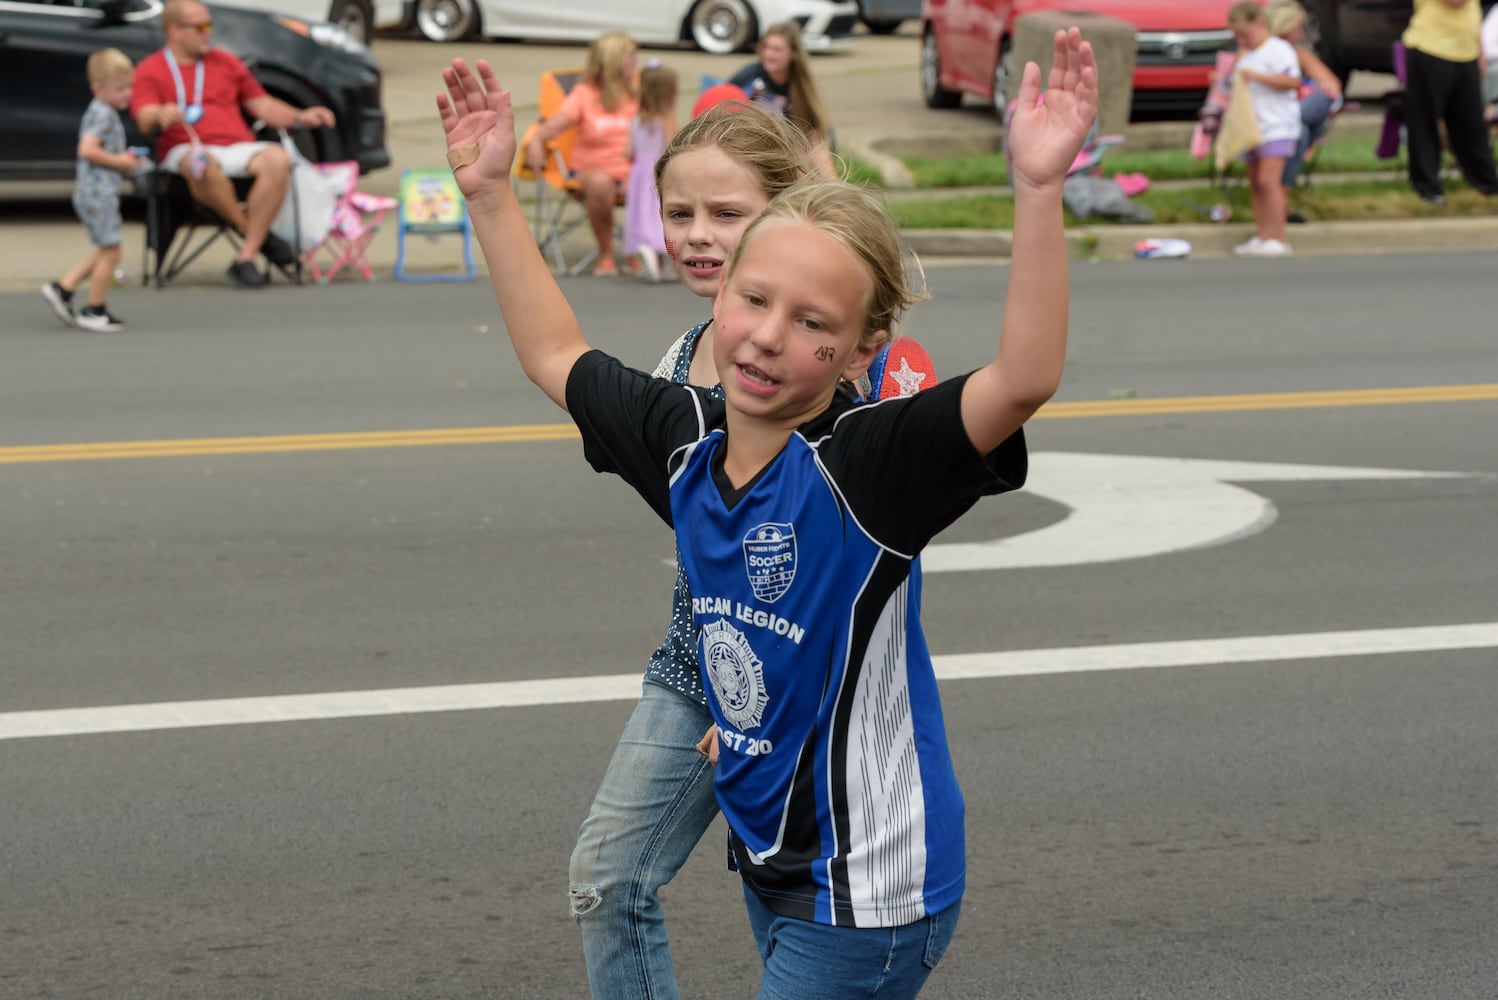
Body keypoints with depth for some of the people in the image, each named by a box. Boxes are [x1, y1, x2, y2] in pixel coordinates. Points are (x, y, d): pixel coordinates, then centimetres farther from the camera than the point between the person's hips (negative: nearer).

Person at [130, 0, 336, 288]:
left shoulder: (226, 62, 25)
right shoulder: (150, 71, 10)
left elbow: (262, 105, 23)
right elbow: (145, 121, -6)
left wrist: (300, 118, 5)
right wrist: (161, 116, -32)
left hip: (239, 147, 4)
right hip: (185, 149, -4)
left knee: (277, 159, -31)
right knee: (202, 164, -43)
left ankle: (245, 258, -31)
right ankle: (253, 232, -23)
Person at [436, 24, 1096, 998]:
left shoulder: (864, 465, -22)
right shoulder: (688, 440, -1)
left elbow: (1024, 378, -39)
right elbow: (556, 355, 16)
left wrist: (1040, 189, -48)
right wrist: (491, 193, 14)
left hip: (871, 890, -8)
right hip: (772, 870, 8)